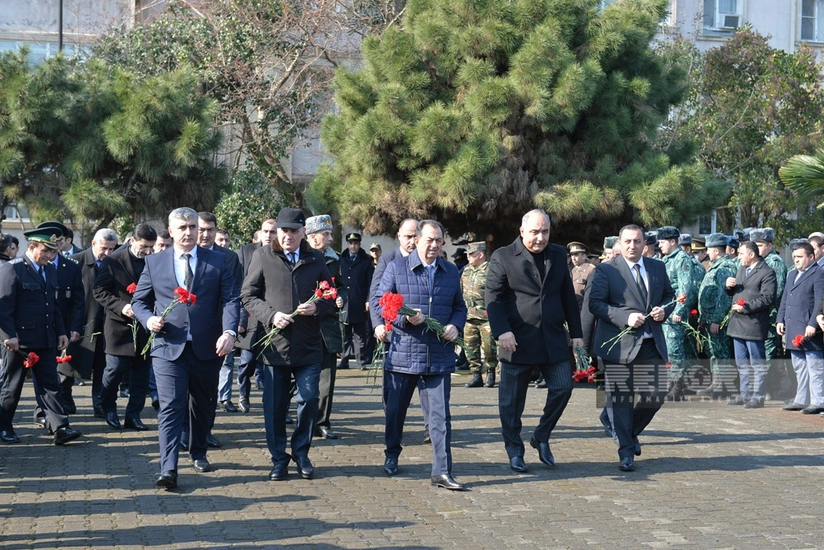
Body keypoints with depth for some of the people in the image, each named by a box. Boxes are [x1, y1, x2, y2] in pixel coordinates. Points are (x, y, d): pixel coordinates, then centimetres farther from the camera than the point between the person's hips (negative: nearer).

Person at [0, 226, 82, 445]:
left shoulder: (50, 270, 12)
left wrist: (60, 332, 12)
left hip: (46, 340, 6)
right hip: (20, 341, -6)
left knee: (50, 385, 2)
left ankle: (60, 429, -2)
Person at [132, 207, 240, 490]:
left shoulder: (218, 261, 3)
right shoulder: (154, 262, 6)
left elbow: (230, 299, -5)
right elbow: (139, 300, 13)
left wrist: (229, 331, -22)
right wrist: (148, 319, -9)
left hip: (208, 348, 1)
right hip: (168, 348, -1)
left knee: (203, 406, 16)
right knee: (171, 408, -10)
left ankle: (198, 453, 37)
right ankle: (168, 469, -14)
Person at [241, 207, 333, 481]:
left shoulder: (316, 259, 8)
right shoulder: (263, 256, 3)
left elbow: (330, 294, 13)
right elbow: (248, 295, 3)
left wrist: (318, 307, -9)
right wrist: (270, 315, -13)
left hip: (308, 345, 1)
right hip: (275, 344, -1)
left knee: (309, 400, 1)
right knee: (275, 405, 4)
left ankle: (301, 453, 21)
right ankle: (278, 458, 18)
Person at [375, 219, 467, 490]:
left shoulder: (451, 272, 10)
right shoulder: (396, 268, -1)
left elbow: (459, 306, 18)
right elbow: (380, 303, -2)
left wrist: (456, 325, -3)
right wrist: (405, 317, -17)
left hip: (440, 356, 1)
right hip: (402, 353, -1)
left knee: (440, 415, -4)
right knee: (395, 410, 13)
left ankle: (442, 472, -2)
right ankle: (391, 456, 36)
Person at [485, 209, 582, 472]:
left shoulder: (558, 255, 11)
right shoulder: (503, 257, -3)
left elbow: (568, 296, 15)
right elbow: (493, 297, -9)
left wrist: (576, 332, 12)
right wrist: (502, 331, -21)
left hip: (553, 339, 4)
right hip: (518, 341, -4)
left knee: (563, 387, -2)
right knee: (512, 400, 3)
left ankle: (541, 437, 19)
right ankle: (514, 451, 17)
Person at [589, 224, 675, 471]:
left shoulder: (658, 267, 11)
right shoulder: (606, 270, -4)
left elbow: (669, 295, 20)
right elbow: (595, 303, -10)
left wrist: (664, 310, -2)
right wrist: (625, 317, -20)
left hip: (652, 344, 4)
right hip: (620, 344, -4)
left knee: (655, 397, 3)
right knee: (621, 400, 1)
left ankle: (631, 432, 31)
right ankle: (626, 452, 12)